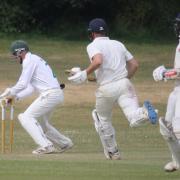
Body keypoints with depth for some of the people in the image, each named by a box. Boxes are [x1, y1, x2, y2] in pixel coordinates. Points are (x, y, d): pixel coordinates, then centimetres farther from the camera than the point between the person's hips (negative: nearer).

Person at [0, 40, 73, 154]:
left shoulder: (29, 60, -6)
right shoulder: (35, 59, 24)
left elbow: (22, 84, -12)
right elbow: (31, 88, 24)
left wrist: (10, 92, 1)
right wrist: (15, 97, 17)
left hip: (49, 95, -10)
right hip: (57, 94, 10)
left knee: (26, 117, -11)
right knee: (41, 123, 24)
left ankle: (46, 146, -21)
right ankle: (64, 143, 33)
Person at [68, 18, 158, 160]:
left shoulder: (93, 46, 2)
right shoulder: (118, 44, 19)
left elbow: (98, 61, -20)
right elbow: (134, 65, 17)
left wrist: (85, 74, -10)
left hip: (107, 89, -3)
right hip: (125, 84, 3)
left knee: (103, 119, 22)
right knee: (135, 119, -14)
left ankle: (113, 152, 28)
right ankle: (145, 113, -46)